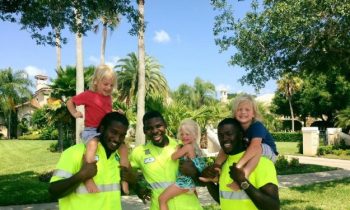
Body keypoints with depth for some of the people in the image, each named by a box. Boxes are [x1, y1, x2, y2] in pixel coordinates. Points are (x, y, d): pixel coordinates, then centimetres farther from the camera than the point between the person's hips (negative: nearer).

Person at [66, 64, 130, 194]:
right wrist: (75, 113, -4)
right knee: (93, 144, -38)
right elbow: (70, 102, 7)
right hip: (91, 130, -6)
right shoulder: (88, 95, -4)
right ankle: (88, 178, -39)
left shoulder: (108, 98, 13)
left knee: (123, 146, -7)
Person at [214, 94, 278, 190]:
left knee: (257, 148, -38)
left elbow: (254, 146, -48)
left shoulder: (257, 126, -30)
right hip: (247, 156, 7)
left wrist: (238, 166, -59)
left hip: (268, 153, -6)